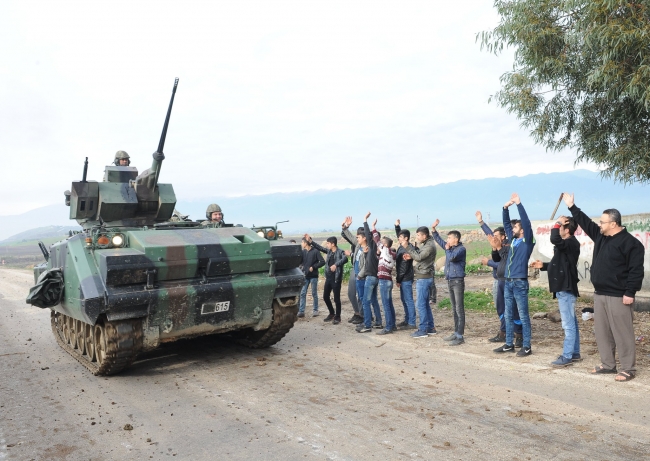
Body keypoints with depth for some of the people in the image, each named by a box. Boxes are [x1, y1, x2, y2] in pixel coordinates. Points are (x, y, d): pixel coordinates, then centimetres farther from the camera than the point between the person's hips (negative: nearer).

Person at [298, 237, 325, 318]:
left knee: (314, 294, 6)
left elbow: (322, 262, -12)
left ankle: (315, 310, 18)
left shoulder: (315, 251, -9)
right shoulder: (303, 251, 6)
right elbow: (299, 261, 9)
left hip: (313, 276, -4)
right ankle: (301, 311, 4)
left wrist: (313, 267, -16)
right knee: (302, 293, 1)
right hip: (305, 276, 4)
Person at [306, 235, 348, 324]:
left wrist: (336, 264, -47)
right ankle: (332, 314, 32)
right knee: (325, 296, 14)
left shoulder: (340, 252, -14)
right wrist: (310, 241, 9)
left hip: (336, 278, -8)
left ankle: (337, 317, 17)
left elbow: (345, 259, -32)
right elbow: (320, 248, 16)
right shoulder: (329, 251, 7)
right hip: (328, 277, 8)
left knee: (336, 298, 2)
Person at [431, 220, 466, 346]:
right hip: (450, 281, 8)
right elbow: (438, 239, 18)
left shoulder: (461, 249, -12)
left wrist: (447, 249, -9)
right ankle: (456, 332, 23)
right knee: (454, 309, 14)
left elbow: (452, 257, -27)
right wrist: (433, 228, 6)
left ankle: (460, 336, -4)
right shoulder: (449, 247, 11)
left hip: (458, 281, -8)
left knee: (459, 309, -6)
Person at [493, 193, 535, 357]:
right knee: (508, 315, 11)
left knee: (523, 316, -1)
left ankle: (527, 346, 7)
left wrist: (519, 204, -16)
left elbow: (526, 222, -15)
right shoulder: (513, 239, 13)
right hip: (508, 282, 7)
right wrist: (506, 207, 7)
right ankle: (509, 344, 19)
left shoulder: (527, 241, -4)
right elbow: (506, 223, 18)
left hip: (520, 283, -7)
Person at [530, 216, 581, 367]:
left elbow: (554, 240, -37)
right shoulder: (566, 244, 17)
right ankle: (574, 353, 23)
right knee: (572, 323, 15)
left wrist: (557, 223, -22)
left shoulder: (571, 243, -16)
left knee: (568, 324, -6)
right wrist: (543, 265, 14)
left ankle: (567, 356, -1)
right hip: (564, 288, 11)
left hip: (566, 289, -11)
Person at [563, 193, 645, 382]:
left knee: (622, 333, -3)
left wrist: (630, 292, -20)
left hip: (618, 296, -9)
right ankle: (608, 364, 23)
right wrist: (572, 207, 21)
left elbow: (636, 270, -16)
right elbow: (585, 222, 23)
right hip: (599, 294, 9)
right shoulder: (600, 236, 11)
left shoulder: (630, 243, -13)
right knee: (602, 332, 13)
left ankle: (628, 368, 7)